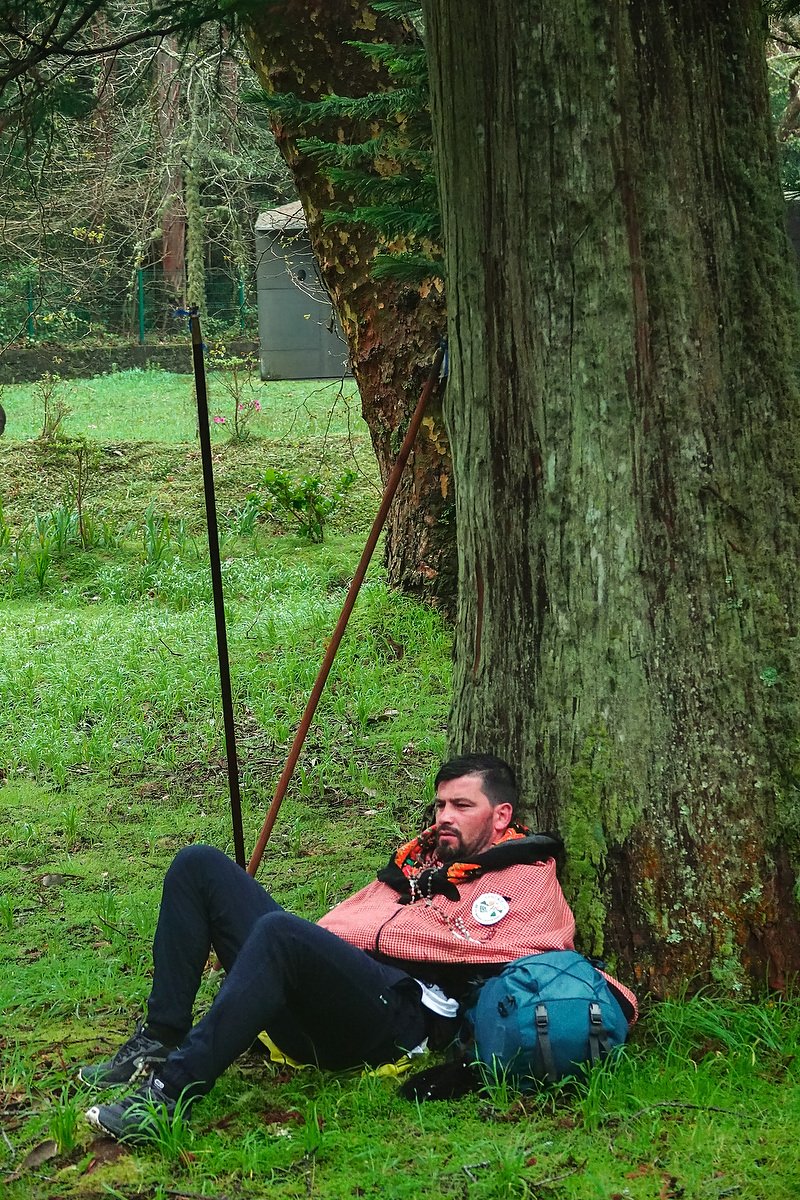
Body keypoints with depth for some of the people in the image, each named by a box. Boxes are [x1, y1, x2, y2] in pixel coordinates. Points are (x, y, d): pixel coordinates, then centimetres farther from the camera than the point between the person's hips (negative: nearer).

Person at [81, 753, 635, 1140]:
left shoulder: (529, 881, 11)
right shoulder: (425, 856, 33)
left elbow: (481, 950, -6)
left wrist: (371, 932, -4)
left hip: (399, 1014, -8)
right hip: (317, 1001, 8)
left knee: (279, 931, -38)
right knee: (200, 866, 0)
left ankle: (169, 1092, -40)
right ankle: (160, 1042, -8)